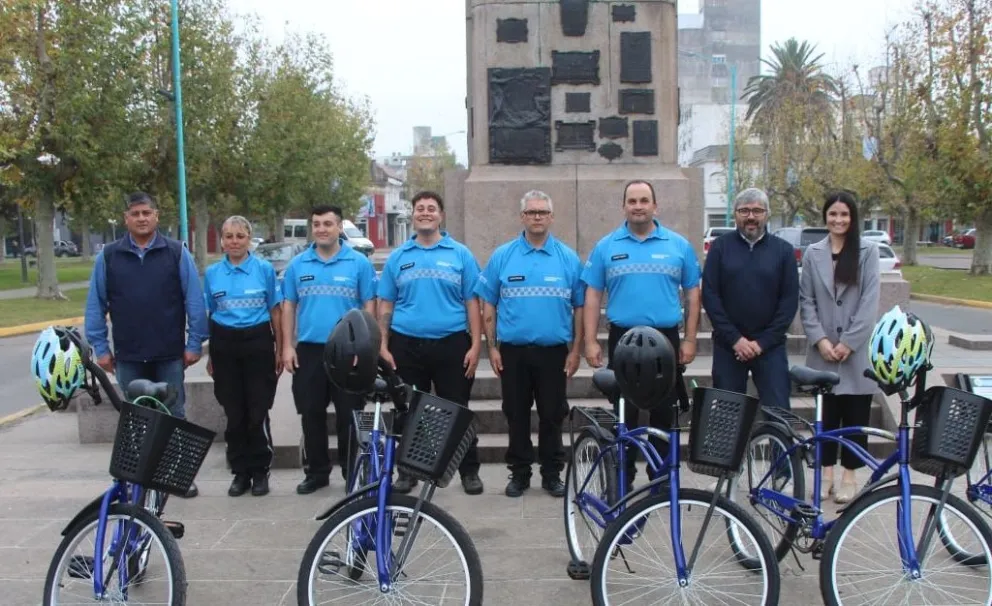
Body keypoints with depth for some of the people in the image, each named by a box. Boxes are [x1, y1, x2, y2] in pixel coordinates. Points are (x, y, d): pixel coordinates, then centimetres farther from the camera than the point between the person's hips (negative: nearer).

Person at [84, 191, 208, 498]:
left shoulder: (177, 253, -1)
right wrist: (100, 347, 1)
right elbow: (95, 305, 5)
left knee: (174, 415, 8)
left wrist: (195, 343, -6)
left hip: (170, 354, -1)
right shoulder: (108, 256, 3)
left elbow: (194, 301, -2)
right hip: (128, 356, 2)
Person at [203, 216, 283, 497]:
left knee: (258, 411, 0)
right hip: (225, 346, 2)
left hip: (258, 342, -2)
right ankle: (240, 471, 17)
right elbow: (208, 314, 11)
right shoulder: (212, 273, 6)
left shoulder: (264, 269, 0)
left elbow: (275, 311, 4)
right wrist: (210, 355, 9)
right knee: (234, 413, 7)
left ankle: (260, 471, 12)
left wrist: (279, 350, 2)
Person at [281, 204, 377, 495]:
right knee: (311, 415, 9)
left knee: (349, 415, 4)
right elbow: (288, 307, 9)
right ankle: (316, 472, 21)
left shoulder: (359, 263, -2)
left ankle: (353, 472, 16)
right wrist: (287, 346, 2)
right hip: (308, 350, 3)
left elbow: (369, 306, -1)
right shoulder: (297, 264, 6)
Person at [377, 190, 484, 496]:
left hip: (451, 344, -2)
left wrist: (475, 346, -7)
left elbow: (472, 303, 0)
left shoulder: (460, 254, 3)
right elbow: (386, 305, 8)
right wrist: (383, 346, 1)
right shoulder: (398, 257, 8)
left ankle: (469, 471, 16)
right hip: (406, 345, 2)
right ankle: (407, 470, 22)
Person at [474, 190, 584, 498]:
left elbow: (579, 307, 4)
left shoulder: (568, 258, 2)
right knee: (517, 416, 9)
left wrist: (575, 350, 0)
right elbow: (488, 306, 3)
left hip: (554, 351, 0)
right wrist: (492, 347, -1)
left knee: (552, 416, 8)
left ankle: (552, 474, 21)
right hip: (513, 351, 0)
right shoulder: (502, 256, 2)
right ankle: (519, 473, 22)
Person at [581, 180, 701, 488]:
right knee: (624, 413, 6)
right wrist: (591, 342, -3)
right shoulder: (606, 246, 3)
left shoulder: (678, 245, 4)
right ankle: (622, 478, 17)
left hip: (666, 340, 0)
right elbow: (593, 296, 3)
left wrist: (690, 339, 0)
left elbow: (692, 293, 6)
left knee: (663, 412, 7)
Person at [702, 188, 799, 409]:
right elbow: (709, 295, -2)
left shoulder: (783, 250, 5)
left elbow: (790, 300, 0)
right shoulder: (720, 247, 4)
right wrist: (735, 338, -10)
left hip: (770, 346, 0)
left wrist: (763, 342, -8)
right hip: (728, 345, 0)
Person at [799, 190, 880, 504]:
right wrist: (820, 339, -8)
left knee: (855, 414, 4)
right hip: (823, 350, 2)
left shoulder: (868, 251, -1)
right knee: (827, 413, 7)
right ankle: (826, 473, 17)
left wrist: (849, 342, -12)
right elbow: (806, 301, 3)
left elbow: (870, 301, -6)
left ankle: (849, 476, 15)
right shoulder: (812, 253, 6)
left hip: (857, 350, -2)